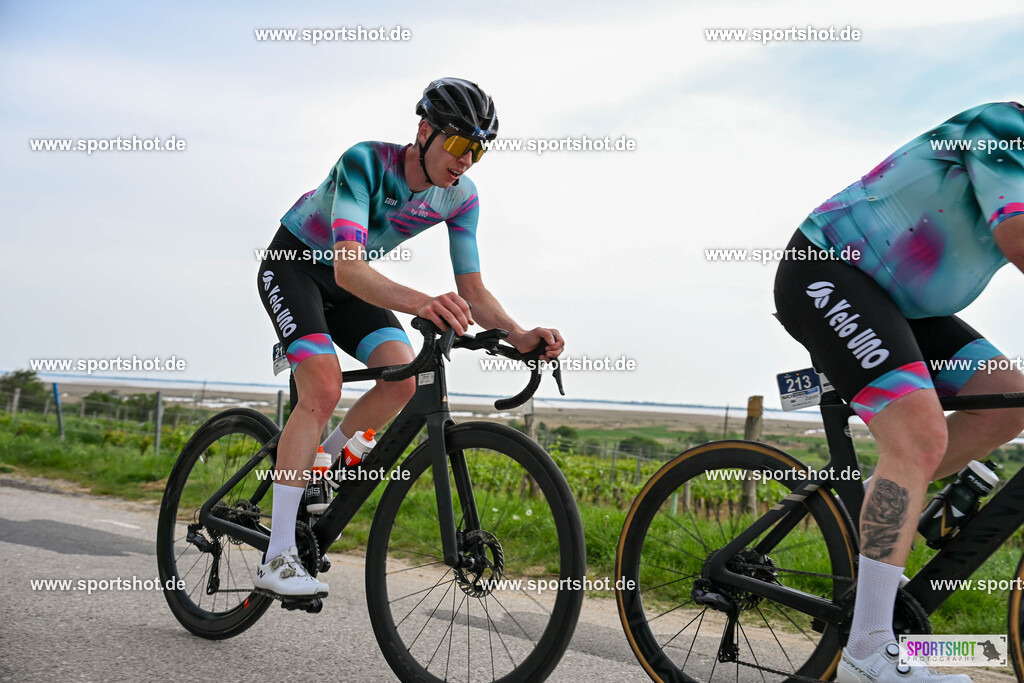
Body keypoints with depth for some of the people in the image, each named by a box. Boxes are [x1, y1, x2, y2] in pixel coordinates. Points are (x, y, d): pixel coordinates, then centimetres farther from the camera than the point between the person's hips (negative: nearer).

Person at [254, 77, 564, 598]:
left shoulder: (460, 197, -15)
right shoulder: (365, 163, -32)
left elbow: (473, 291, -13)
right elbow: (349, 267, -44)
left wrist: (519, 336, -32)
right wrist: (419, 302, -61)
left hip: (350, 278, 6)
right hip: (292, 263, -5)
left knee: (402, 378, -19)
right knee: (324, 386, -26)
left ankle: (321, 468, 6)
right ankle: (277, 560, -22)